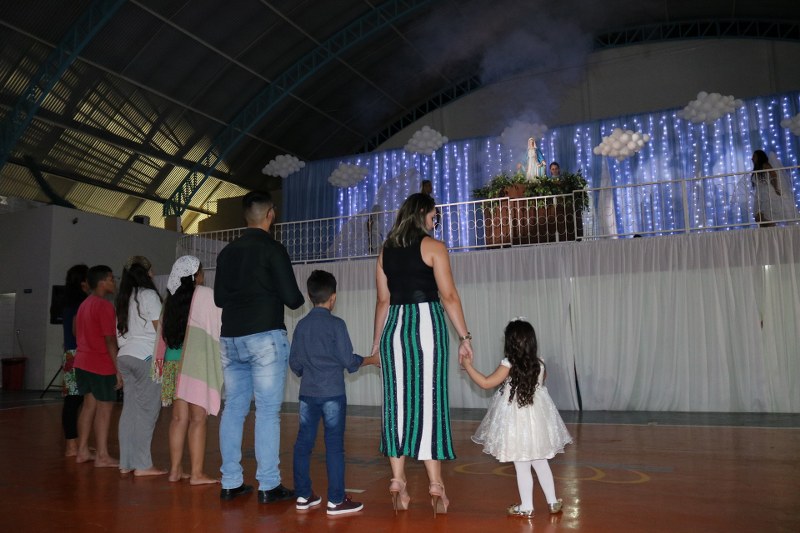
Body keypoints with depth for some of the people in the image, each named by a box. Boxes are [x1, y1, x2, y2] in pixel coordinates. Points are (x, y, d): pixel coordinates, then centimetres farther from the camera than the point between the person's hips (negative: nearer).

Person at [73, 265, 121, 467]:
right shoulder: (104, 305, -15)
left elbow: (79, 335, 19)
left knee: (89, 405, 14)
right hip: (101, 365, -9)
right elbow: (110, 340, -19)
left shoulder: (84, 304, 15)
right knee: (104, 407, -3)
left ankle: (83, 451, 19)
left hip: (83, 361, 9)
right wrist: (119, 369, -16)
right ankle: (102, 456, 0)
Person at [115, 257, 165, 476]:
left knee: (129, 409, 10)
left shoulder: (123, 298, 16)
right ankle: (142, 464, -3)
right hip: (146, 356, -7)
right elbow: (160, 327, -9)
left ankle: (126, 463, 13)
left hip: (124, 356, 7)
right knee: (147, 410, -4)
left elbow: (119, 332, 16)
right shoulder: (149, 295, -6)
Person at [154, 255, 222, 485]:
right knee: (198, 418, -2)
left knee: (179, 417, 10)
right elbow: (222, 323, 0)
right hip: (196, 363, -6)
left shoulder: (172, 298, 10)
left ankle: (175, 469, 15)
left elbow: (163, 334, 14)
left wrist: (162, 362, 19)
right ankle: (197, 473, 1)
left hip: (173, 361, 6)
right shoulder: (205, 295, -6)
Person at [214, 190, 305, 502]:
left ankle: (231, 483, 15)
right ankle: (268, 486, 0)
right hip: (264, 336, -6)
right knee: (268, 411, -3)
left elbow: (219, 298, 17)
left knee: (233, 408, 10)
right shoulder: (272, 249, -6)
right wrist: (299, 298, 12)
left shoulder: (227, 252, 12)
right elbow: (292, 298, -9)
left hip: (231, 338, 6)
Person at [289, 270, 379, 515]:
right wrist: (370, 360, 7)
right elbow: (348, 360, -9)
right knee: (334, 445, 0)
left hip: (307, 394, 5)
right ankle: (336, 500, 4)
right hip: (332, 394, -5)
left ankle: (303, 495, 19)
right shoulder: (336, 324, -9)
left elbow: (294, 363, 8)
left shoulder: (301, 325, 5)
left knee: (303, 443, 11)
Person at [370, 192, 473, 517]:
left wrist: (377, 342, 17)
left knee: (397, 402, 7)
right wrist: (465, 337, -5)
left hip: (394, 327, 4)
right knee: (428, 400, -1)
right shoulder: (433, 246, -1)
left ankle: (398, 485, 10)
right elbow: (449, 296, -7)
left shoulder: (386, 251, 13)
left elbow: (383, 301, 12)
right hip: (426, 324, -4)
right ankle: (435, 487, 2)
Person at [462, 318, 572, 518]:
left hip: (516, 423, -5)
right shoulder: (539, 365, -4)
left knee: (522, 467, 5)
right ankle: (553, 502, 26)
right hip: (537, 422, 5)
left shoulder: (509, 365, -16)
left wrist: (468, 366, -1)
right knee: (541, 462, 18)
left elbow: (486, 383, -10)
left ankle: (526, 507, 15)